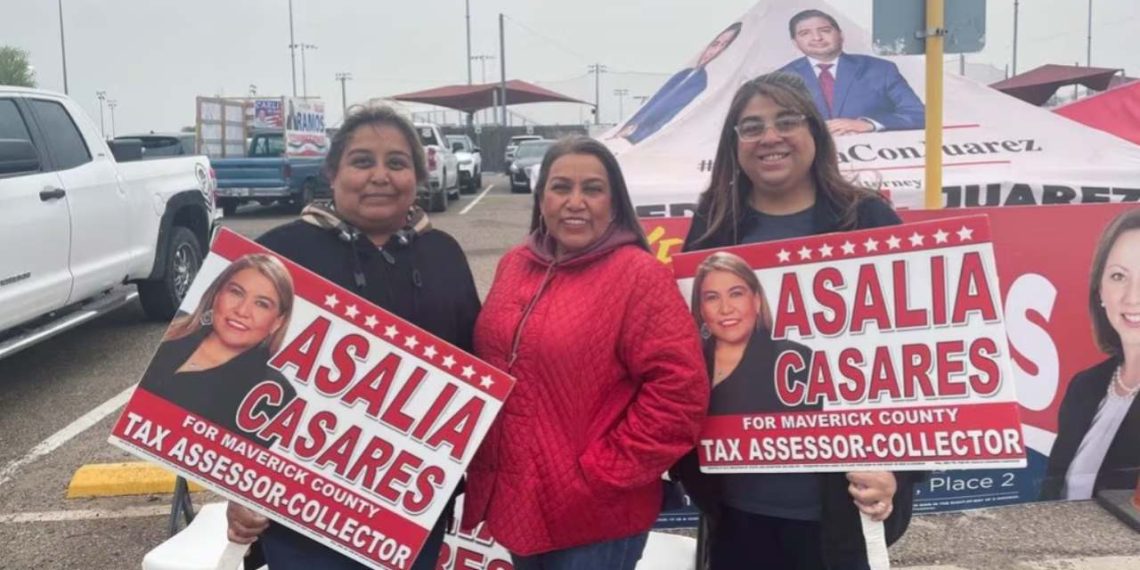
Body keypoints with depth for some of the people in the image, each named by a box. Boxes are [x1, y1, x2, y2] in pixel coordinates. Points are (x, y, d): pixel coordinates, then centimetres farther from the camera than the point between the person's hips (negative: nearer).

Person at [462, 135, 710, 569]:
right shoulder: (513, 265, 5)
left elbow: (680, 391, -19)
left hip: (594, 516, -6)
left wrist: (603, 474, -17)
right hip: (512, 498, 6)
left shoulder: (640, 276, -14)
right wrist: (482, 463, 6)